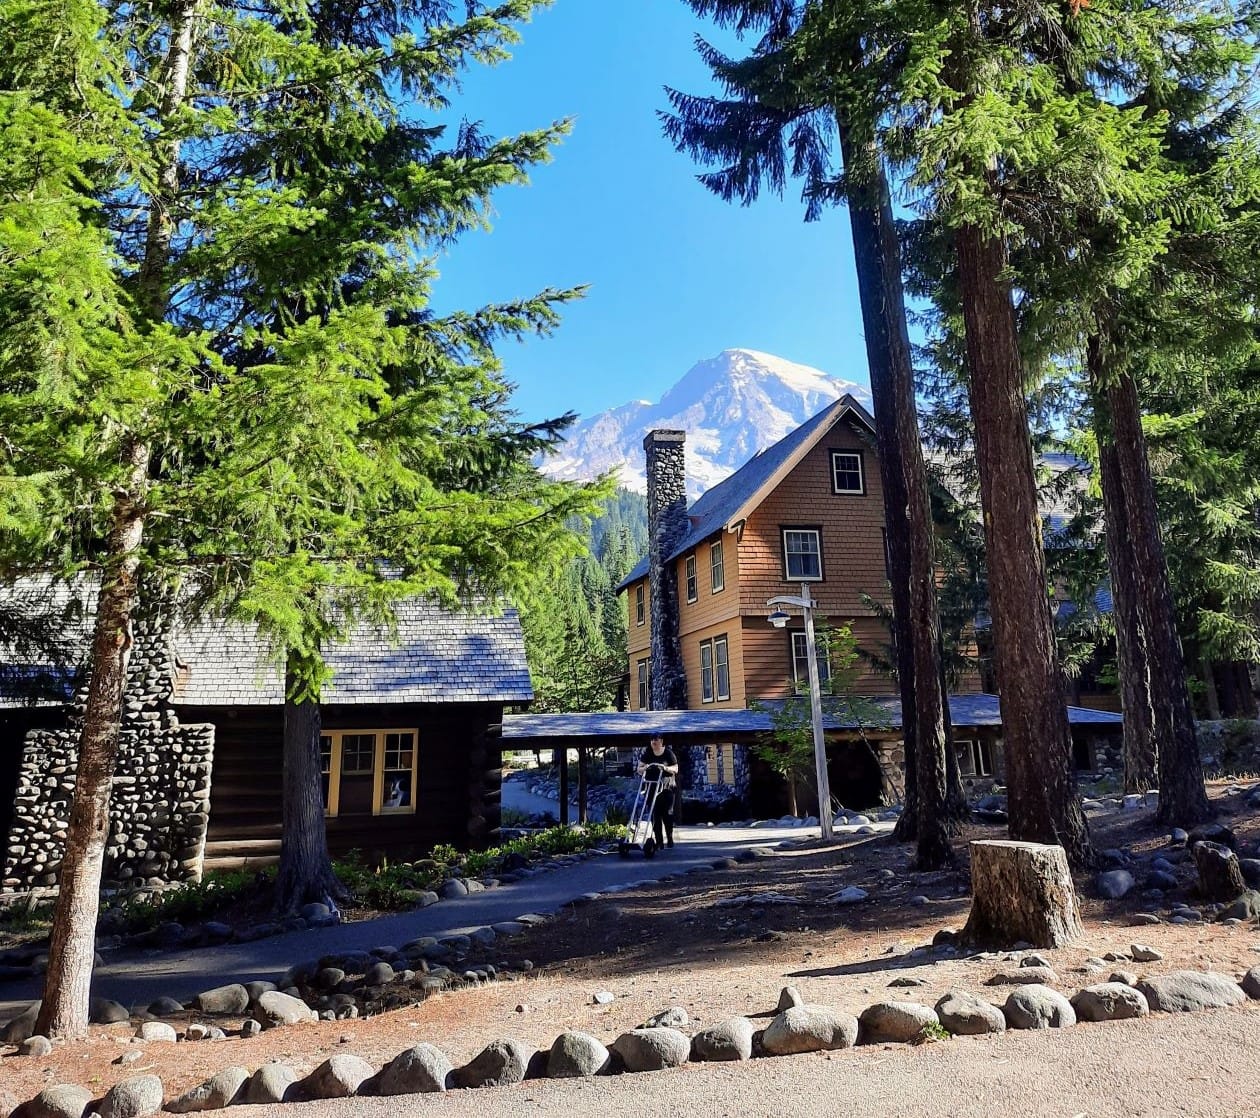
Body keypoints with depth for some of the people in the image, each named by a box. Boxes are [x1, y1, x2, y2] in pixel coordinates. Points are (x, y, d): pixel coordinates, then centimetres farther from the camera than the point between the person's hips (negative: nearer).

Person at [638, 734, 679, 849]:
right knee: (655, 814, -2)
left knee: (667, 813, -3)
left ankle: (670, 838, 14)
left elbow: (675, 769, -2)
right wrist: (644, 768, -17)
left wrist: (665, 768, -20)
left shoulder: (668, 753, 2)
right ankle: (659, 842, 2)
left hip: (666, 788, -2)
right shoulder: (646, 754, 8)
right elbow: (639, 769, 5)